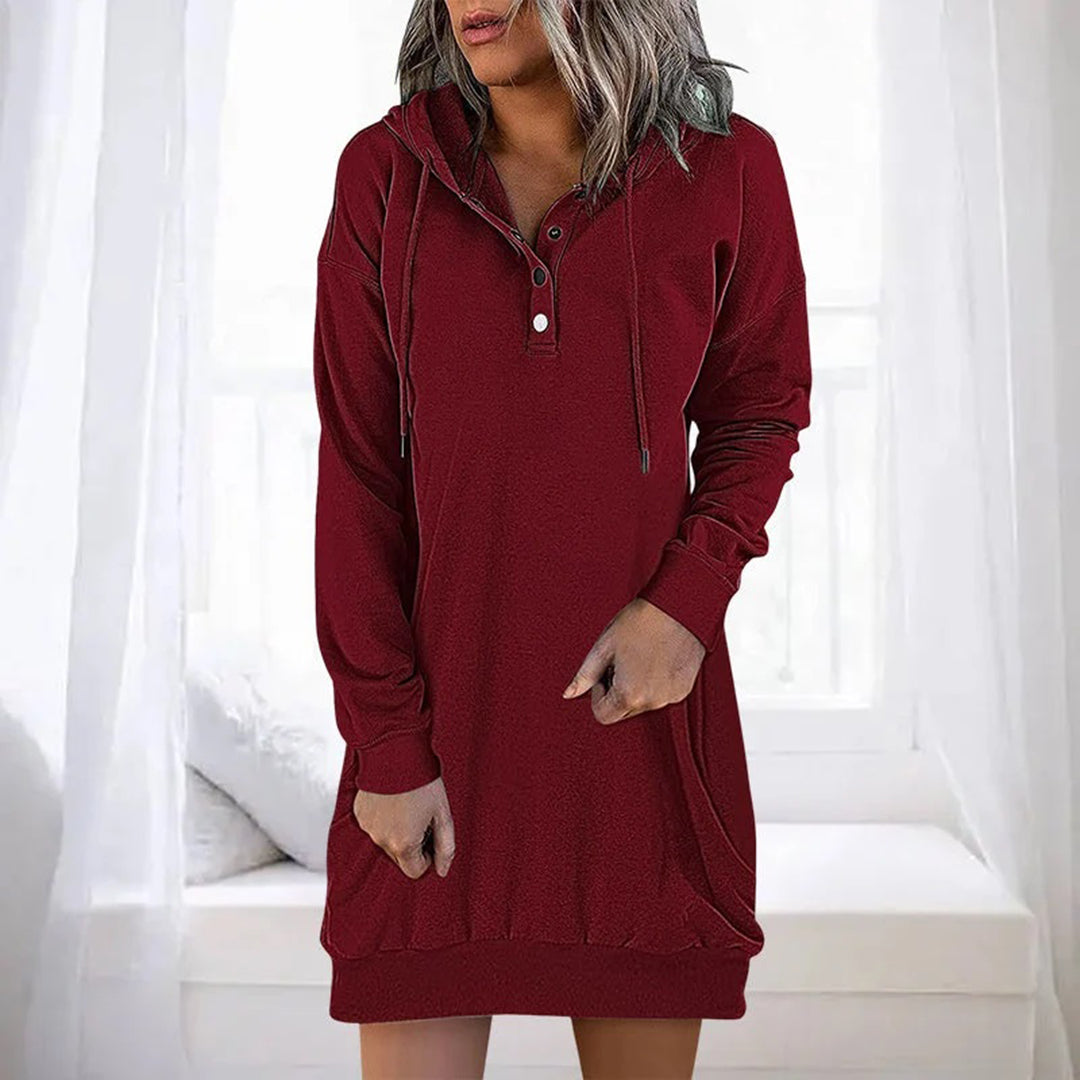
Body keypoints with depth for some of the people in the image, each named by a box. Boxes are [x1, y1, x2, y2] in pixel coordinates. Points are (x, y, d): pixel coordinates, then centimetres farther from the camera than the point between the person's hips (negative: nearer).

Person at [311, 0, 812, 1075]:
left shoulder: (725, 168, -2)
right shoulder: (384, 172, -1)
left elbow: (758, 414, 9)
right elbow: (357, 475, -2)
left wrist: (688, 598, -10)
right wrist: (388, 744, -6)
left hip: (636, 703, 1)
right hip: (437, 701, 0)